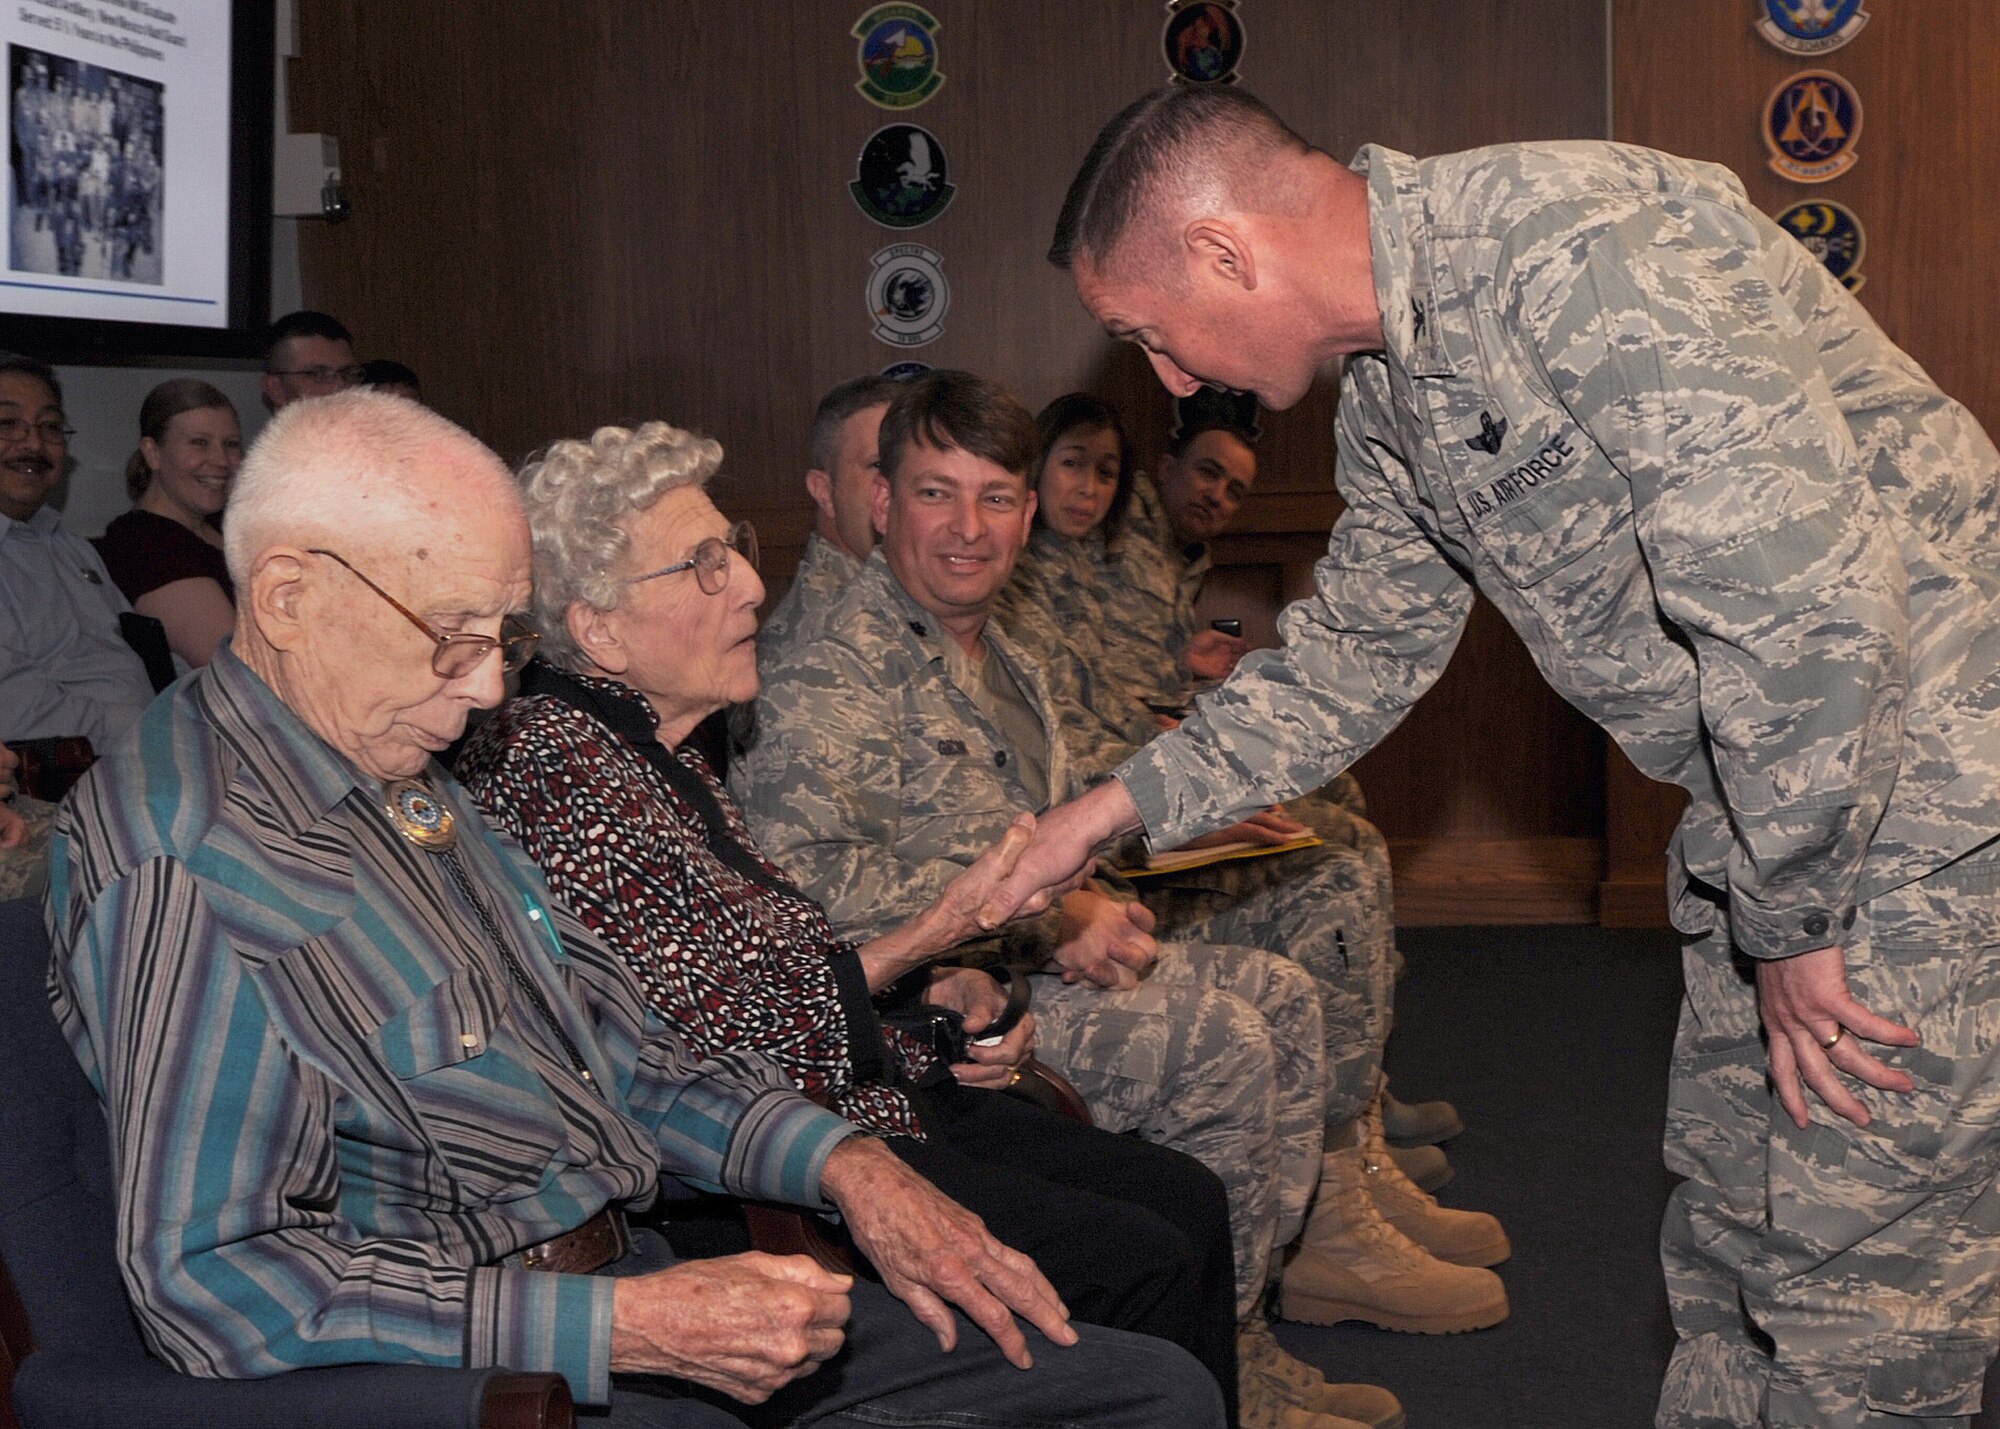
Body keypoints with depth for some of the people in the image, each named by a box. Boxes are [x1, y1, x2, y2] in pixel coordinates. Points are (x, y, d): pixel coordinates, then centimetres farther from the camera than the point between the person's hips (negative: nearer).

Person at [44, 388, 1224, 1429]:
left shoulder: (415, 789, 15)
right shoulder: (183, 872, -16)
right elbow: (210, 1287, -21)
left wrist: (845, 1162, 5)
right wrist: (624, 1327, -22)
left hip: (640, 1288, 9)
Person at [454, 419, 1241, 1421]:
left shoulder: (657, 746, 13)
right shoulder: (552, 765, -18)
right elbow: (705, 1033, -23)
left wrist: (931, 996, 6)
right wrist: (916, 948, -21)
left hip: (851, 1096, 10)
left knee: (1186, 1199, 4)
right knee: (1140, 1266, -16)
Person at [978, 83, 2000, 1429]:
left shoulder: (1575, 250, -25)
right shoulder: (1385, 394, 6)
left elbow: (1806, 606, -29)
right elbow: (1360, 653, 21)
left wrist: (1787, 926, -19)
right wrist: (1124, 801, 16)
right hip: (1775, 805, 9)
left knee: (1854, 1273, -4)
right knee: (1729, 1230, 16)